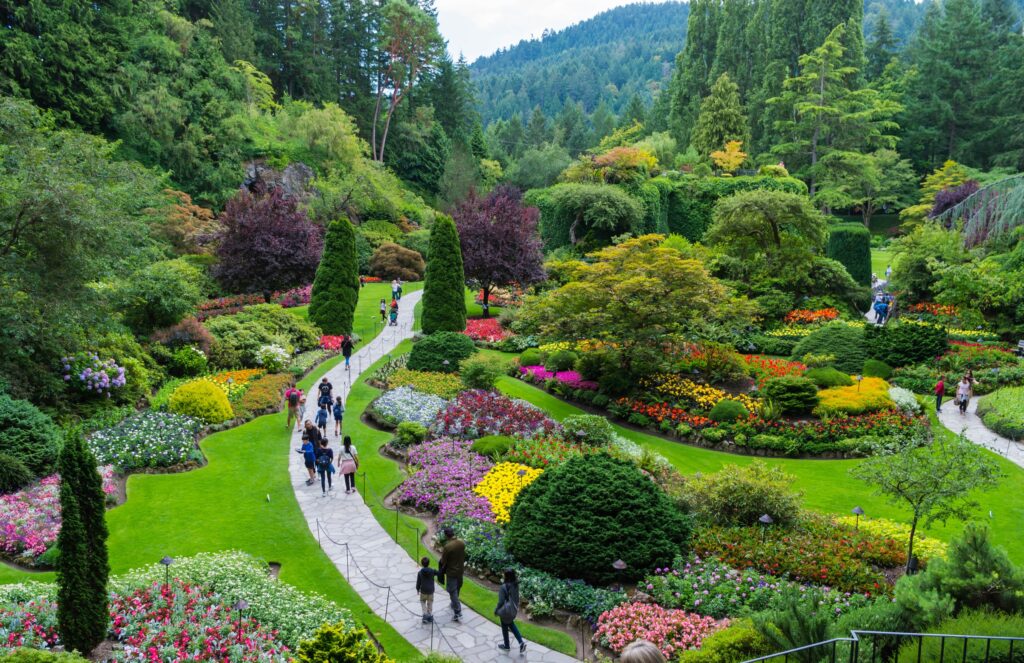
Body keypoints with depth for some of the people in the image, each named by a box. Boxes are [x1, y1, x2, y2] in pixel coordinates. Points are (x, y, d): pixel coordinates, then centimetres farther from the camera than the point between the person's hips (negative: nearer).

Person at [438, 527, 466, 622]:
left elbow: (443, 562, -17)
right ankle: (454, 604, 44)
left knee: (453, 591, 2)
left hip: (451, 572, -6)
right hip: (460, 570, 6)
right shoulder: (462, 543, -8)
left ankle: (458, 613, 0)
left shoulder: (447, 547, -26)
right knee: (457, 589, 24)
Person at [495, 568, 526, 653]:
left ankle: (506, 646, 37)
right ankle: (521, 642, 18)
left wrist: (496, 610, -6)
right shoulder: (516, 585, -9)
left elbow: (501, 601, -21)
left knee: (505, 628, 18)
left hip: (506, 611, -6)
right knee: (511, 624, 28)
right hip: (514, 610, 6)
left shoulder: (503, 587, -28)